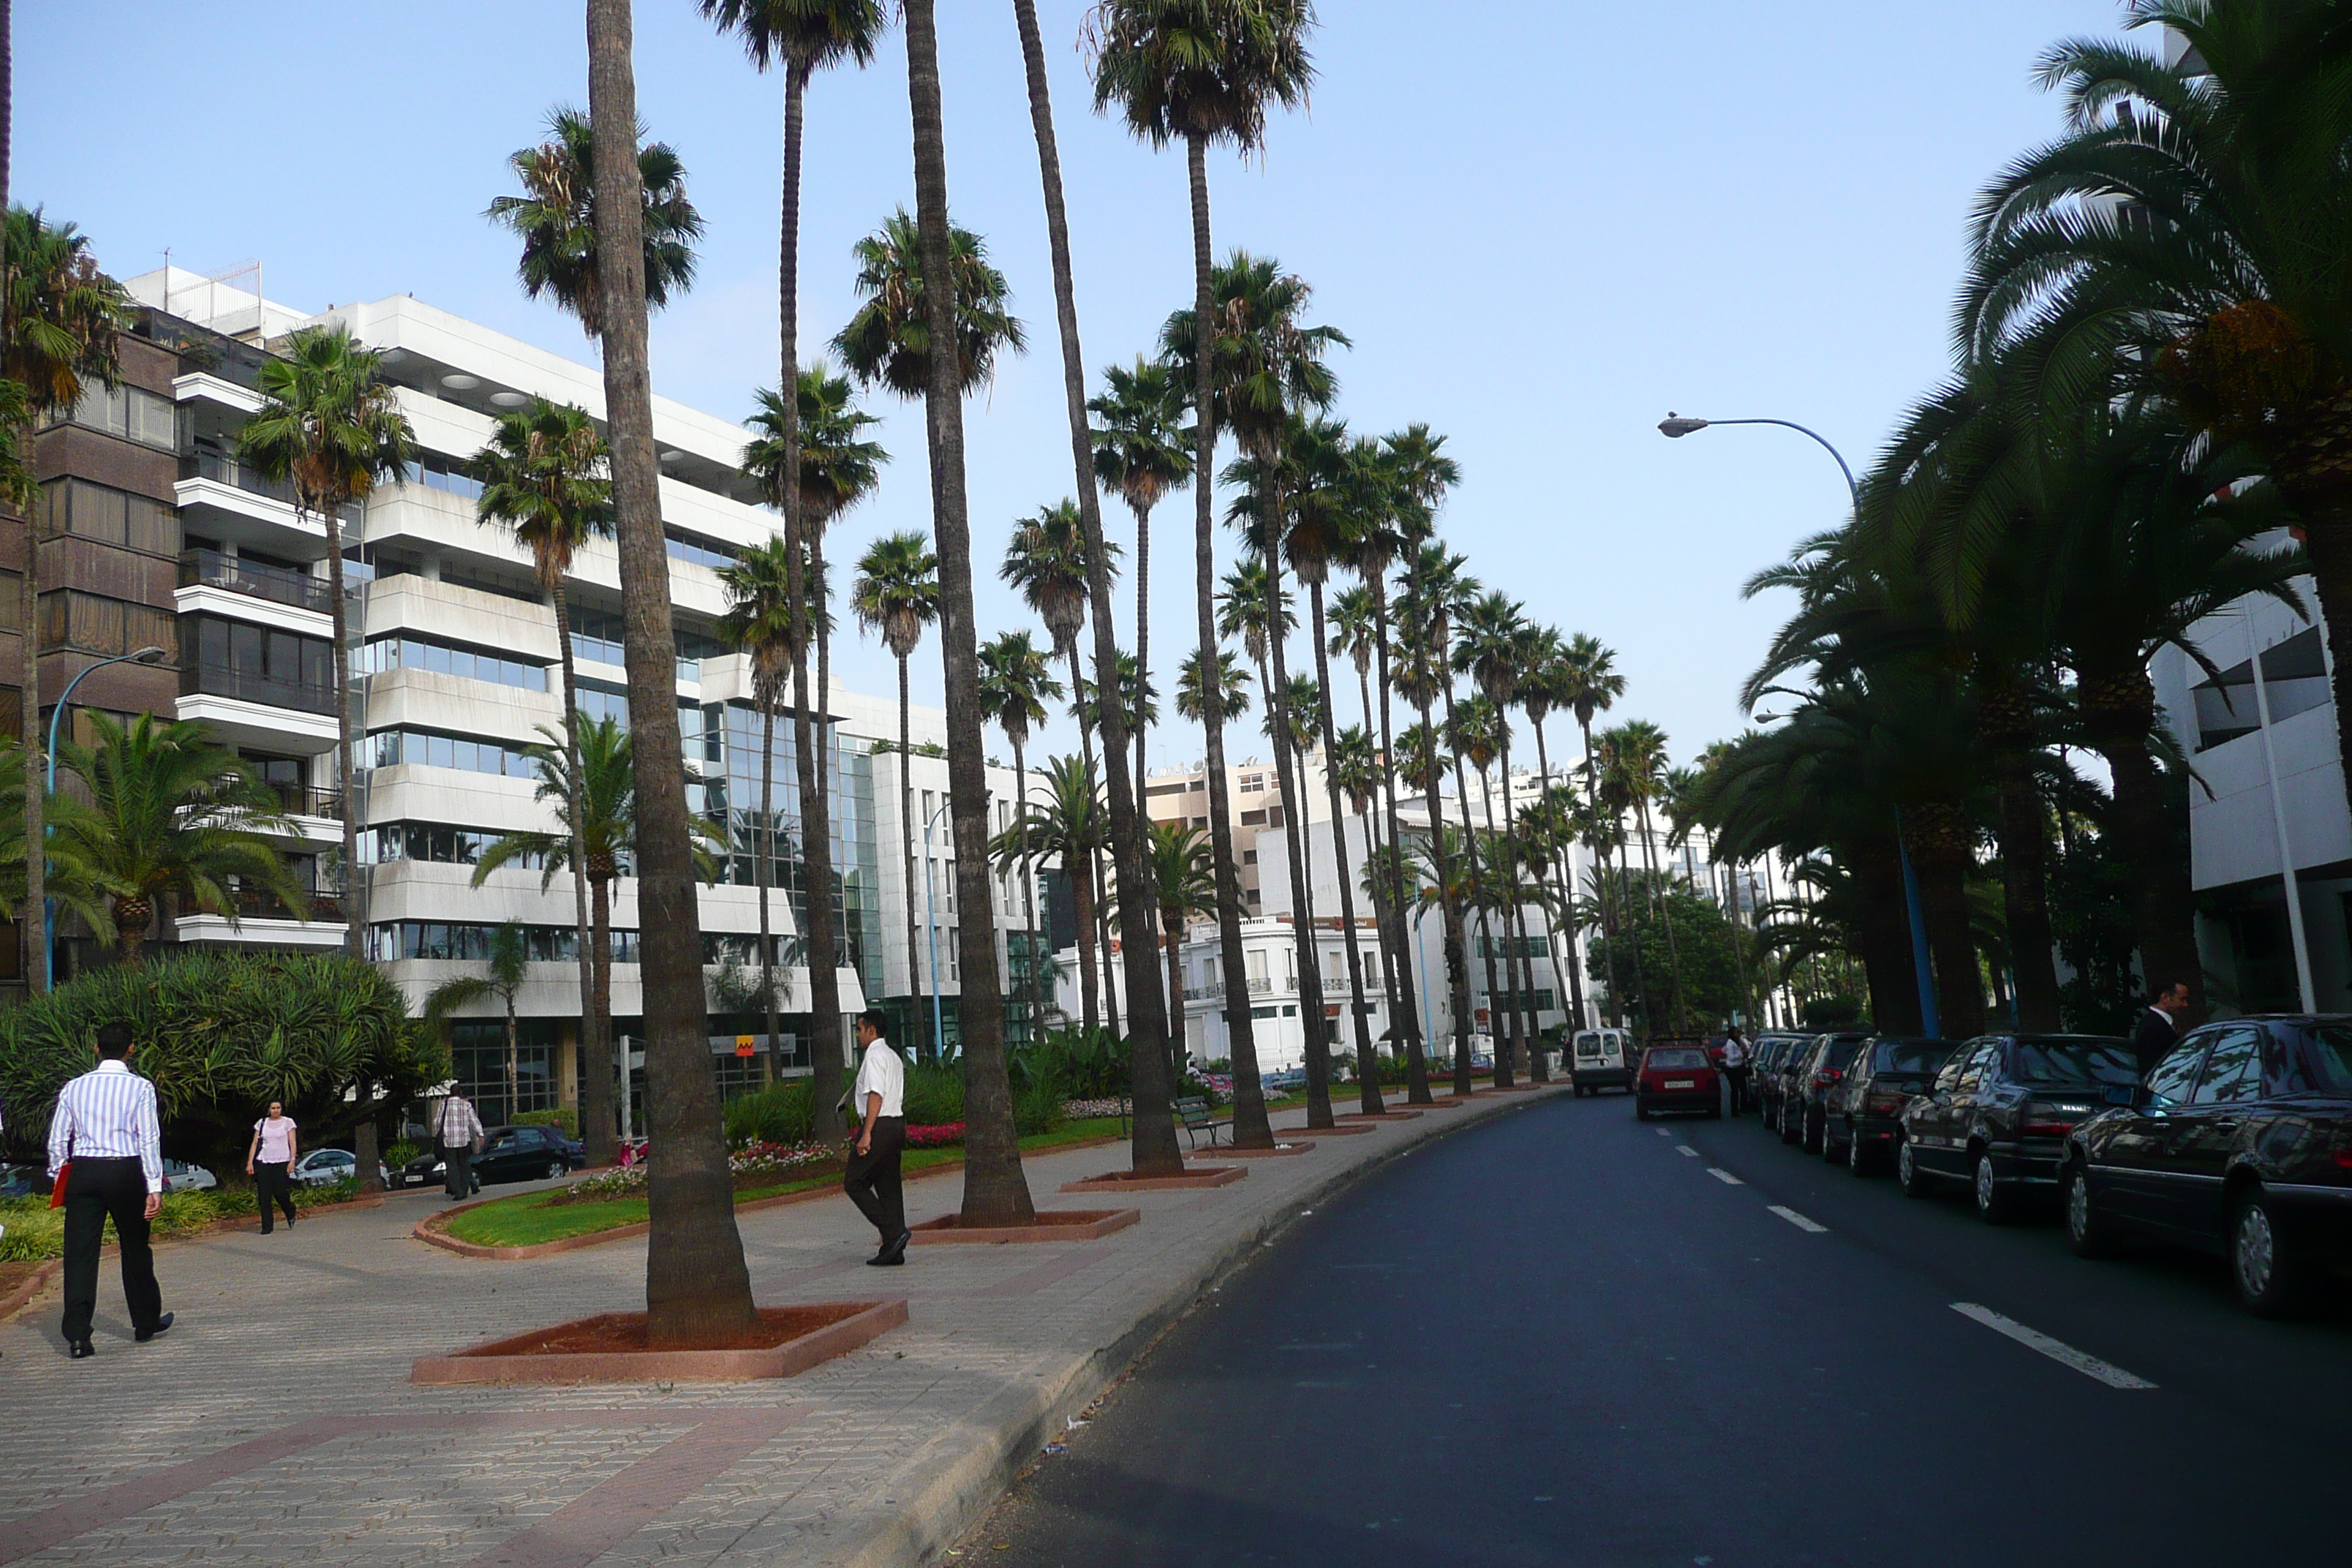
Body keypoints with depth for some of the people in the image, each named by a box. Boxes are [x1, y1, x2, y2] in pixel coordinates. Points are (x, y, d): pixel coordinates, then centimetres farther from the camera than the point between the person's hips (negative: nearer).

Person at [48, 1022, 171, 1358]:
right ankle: (146, 1323, 24)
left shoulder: (74, 1087, 6)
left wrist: (59, 1179, 16)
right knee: (135, 1248, 12)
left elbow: (57, 1138, 6)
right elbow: (149, 1139, -7)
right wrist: (154, 1187, -7)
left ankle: (77, 1335, -6)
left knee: (80, 1252, 2)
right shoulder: (140, 1088, -3)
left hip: (82, 1171, 2)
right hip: (126, 1172, -2)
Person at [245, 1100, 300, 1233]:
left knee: (280, 1192, -6)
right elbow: (255, 1143, 10)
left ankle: (291, 1214, 24)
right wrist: (250, 1162, 3)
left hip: (282, 1162, -2)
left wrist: (292, 1160, -9)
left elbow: (292, 1143, 1)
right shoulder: (262, 1123, 10)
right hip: (263, 1161, 2)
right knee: (264, 1196, -3)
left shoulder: (288, 1122, 5)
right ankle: (266, 1226, 3)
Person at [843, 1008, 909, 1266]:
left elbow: (875, 1096, -18)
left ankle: (894, 1232, -11)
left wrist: (866, 1134, -21)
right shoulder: (893, 1057, 20)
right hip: (897, 1124, 9)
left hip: (878, 1126, -9)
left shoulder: (874, 1056, -9)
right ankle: (893, 1250, 8)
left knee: (854, 1183, -2)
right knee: (889, 1187, 9)